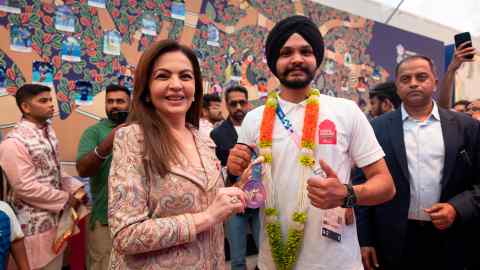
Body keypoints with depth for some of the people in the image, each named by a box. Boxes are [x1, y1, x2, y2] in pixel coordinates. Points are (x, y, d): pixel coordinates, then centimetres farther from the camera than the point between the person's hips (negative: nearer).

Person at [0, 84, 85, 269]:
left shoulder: (48, 131, 6)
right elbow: (25, 187, -22)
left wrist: (75, 188, 0)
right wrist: (66, 199, -15)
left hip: (56, 217, 8)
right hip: (36, 225, -8)